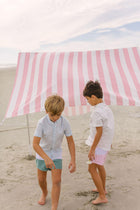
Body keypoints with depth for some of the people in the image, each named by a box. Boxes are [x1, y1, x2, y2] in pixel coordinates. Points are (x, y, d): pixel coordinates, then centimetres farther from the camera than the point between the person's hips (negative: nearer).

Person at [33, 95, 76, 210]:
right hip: (42, 153, 0)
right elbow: (35, 144, -28)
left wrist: (73, 160, -18)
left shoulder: (65, 122, -21)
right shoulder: (42, 123, -27)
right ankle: (44, 193, 51)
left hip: (56, 154, 0)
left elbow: (70, 142, -13)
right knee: (41, 179, 18)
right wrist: (46, 158, -40)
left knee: (57, 181, -9)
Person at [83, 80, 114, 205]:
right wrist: (109, 141, 26)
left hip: (99, 145, -9)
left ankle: (102, 197, 6)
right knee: (99, 165, 24)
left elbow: (99, 132, -24)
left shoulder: (97, 112, -24)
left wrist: (92, 149, -19)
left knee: (92, 169, -1)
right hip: (106, 143, 9)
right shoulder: (107, 108, 3)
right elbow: (109, 127, 13)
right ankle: (103, 189, 41)